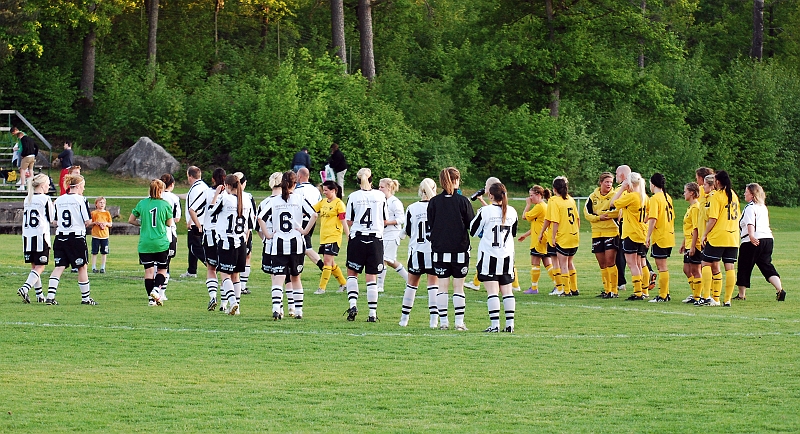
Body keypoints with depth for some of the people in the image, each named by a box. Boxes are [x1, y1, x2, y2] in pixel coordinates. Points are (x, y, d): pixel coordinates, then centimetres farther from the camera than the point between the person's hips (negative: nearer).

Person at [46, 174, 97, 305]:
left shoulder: (59, 200, 7)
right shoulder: (80, 200, -8)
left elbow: (55, 222, 10)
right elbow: (87, 221, -8)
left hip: (60, 237, 4)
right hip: (77, 237, -4)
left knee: (59, 267, 3)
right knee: (82, 268, 8)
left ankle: (50, 296, -8)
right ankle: (85, 297, 15)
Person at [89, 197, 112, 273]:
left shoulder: (107, 213, 8)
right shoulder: (93, 213, 2)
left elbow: (110, 224, 10)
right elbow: (89, 224, 4)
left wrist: (106, 223, -10)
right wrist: (94, 223, -14)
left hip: (105, 235, 2)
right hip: (95, 235, -2)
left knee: (104, 253, 3)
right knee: (94, 252, 0)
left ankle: (102, 267, 10)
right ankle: (94, 267, 6)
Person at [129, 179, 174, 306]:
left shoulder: (142, 203, 2)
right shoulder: (165, 204, -4)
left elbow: (131, 220, 8)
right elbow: (169, 223, 4)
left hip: (145, 244, 2)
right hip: (161, 243, -2)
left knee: (149, 271, 4)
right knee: (162, 269, 11)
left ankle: (151, 298, 2)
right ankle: (156, 288, -12)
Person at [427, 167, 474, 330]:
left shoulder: (434, 202, -2)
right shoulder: (462, 201, -8)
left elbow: (431, 224, 3)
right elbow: (472, 224, -3)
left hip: (439, 249, 2)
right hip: (460, 249, -2)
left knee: (442, 286, 7)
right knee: (458, 286, 3)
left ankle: (443, 321, 5)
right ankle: (459, 322, 2)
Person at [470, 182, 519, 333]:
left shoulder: (485, 211, -11)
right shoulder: (512, 212, 3)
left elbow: (473, 231, -2)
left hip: (488, 255, -4)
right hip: (507, 255, 4)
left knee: (492, 291, -5)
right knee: (507, 291, 8)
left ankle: (494, 325, -11)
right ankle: (510, 324, 4)